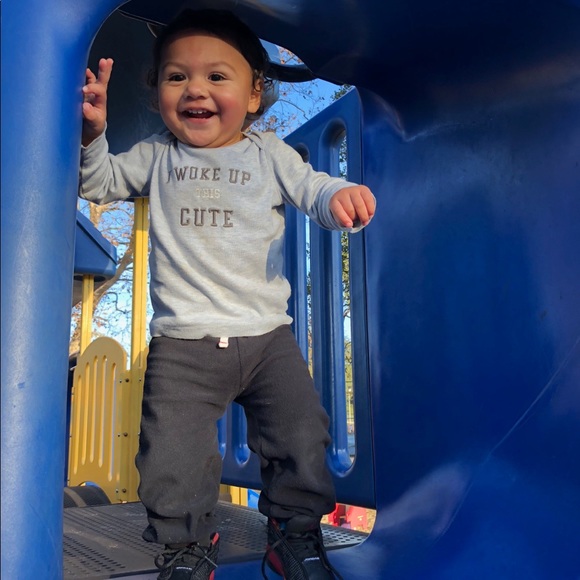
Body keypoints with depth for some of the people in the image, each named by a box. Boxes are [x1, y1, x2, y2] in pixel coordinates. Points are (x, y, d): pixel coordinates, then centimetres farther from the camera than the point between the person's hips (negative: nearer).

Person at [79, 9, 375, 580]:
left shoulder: (268, 153, 7)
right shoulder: (156, 156, 10)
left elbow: (310, 189, 0)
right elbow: (100, 181, 12)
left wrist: (340, 195, -24)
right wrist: (92, 133, -8)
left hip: (267, 338, 1)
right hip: (182, 345, 0)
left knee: (301, 436, 3)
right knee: (172, 453, -2)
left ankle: (295, 533, 26)